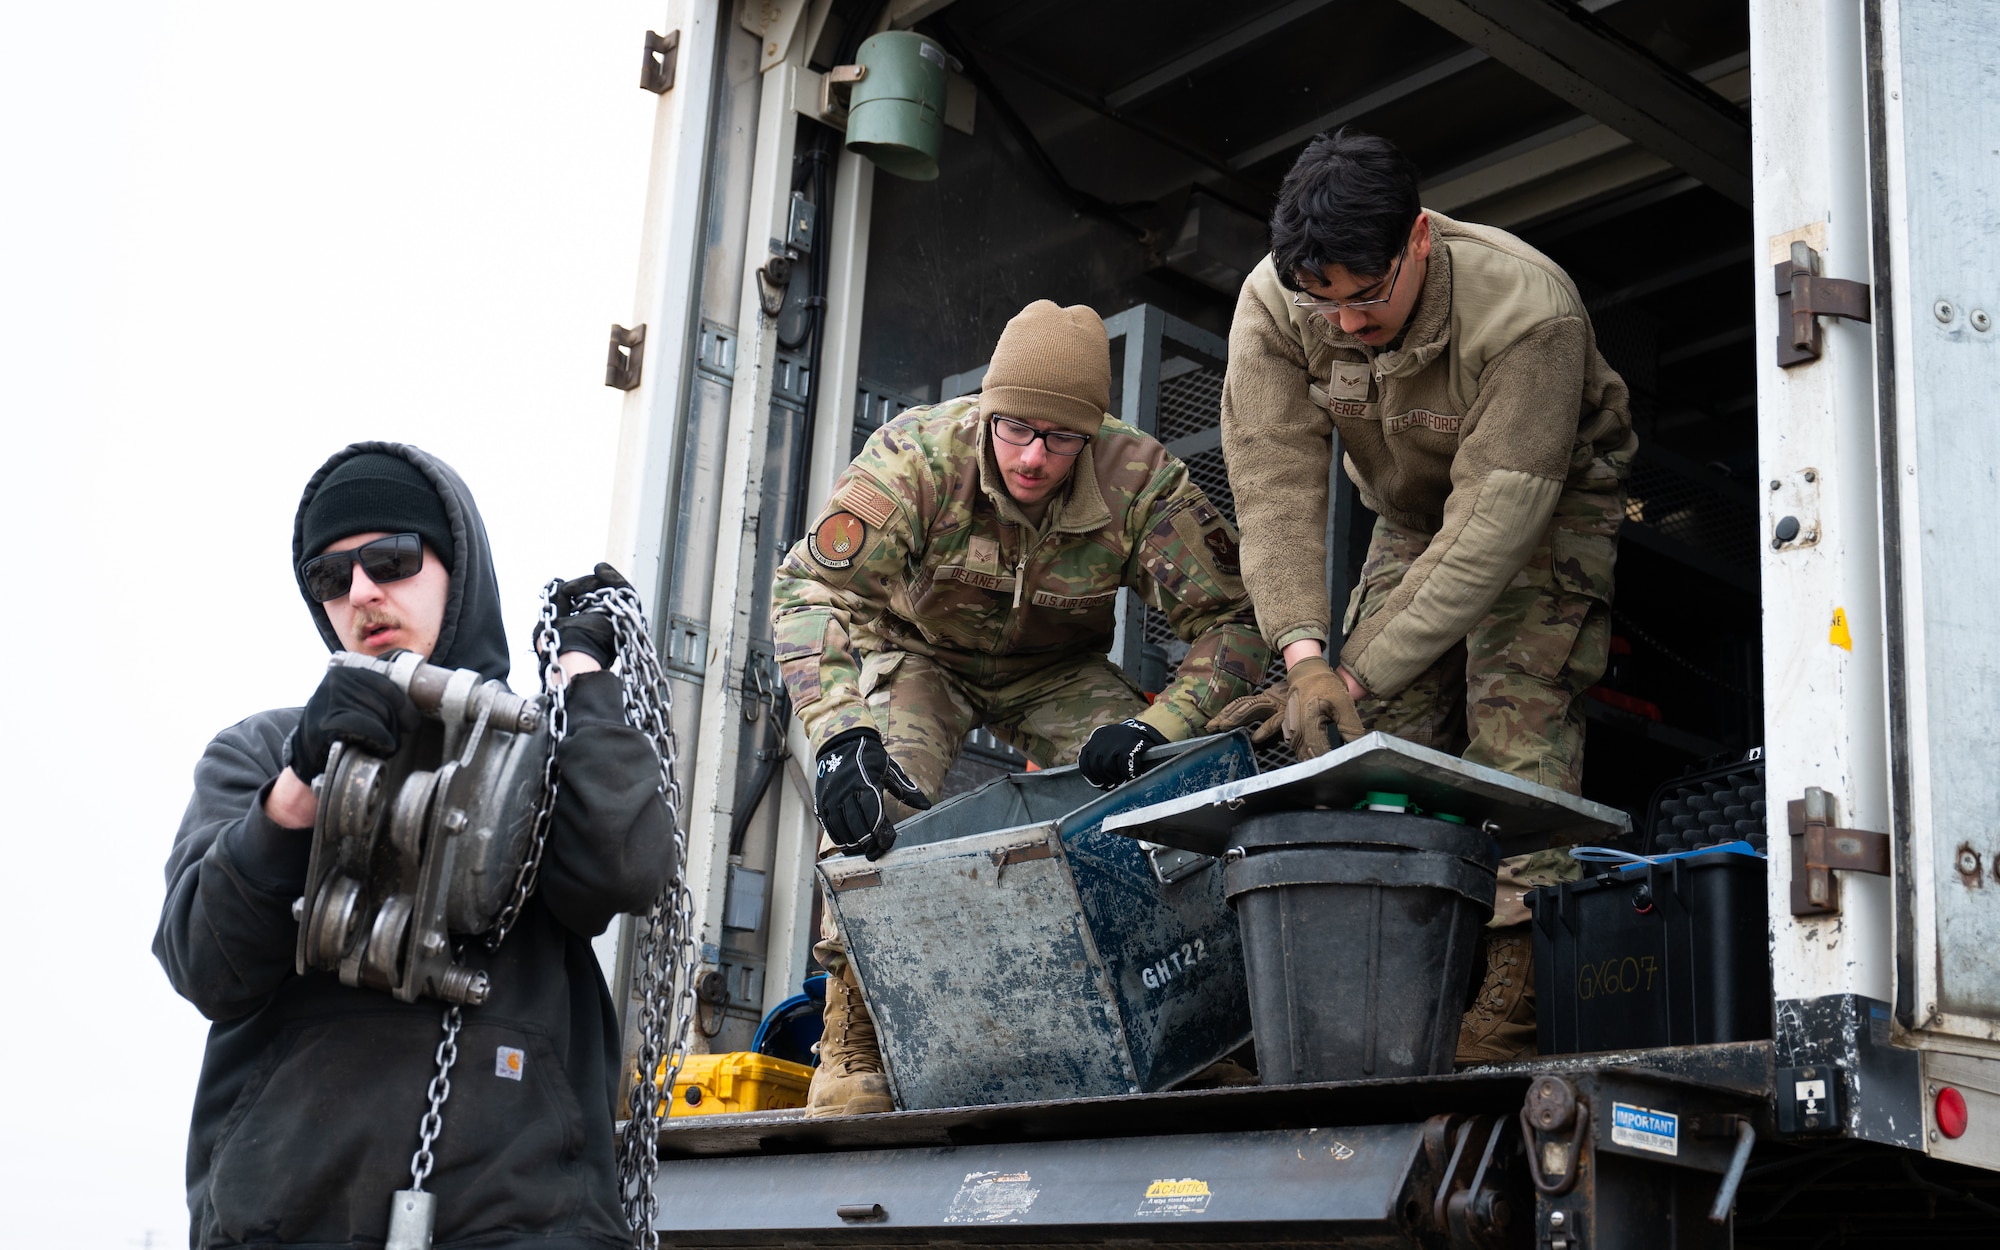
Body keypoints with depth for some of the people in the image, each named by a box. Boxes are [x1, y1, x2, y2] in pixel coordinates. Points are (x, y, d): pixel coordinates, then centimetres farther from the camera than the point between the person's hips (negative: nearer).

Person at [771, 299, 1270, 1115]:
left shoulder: (1140, 482, -29)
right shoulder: (915, 456, -32)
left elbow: (1232, 617, -26)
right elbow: (811, 589, -35)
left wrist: (1156, 727, -43)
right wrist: (840, 737, -50)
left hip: (1056, 672, 2)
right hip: (918, 655, -1)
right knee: (876, 802, -29)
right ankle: (855, 1057, -17)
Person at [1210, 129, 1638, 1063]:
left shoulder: (1526, 310, -37)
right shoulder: (1273, 304, -24)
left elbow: (1494, 521, -37)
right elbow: (1276, 483, -25)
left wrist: (1362, 674, -39)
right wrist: (1305, 654, -38)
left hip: (1549, 502, -4)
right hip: (1412, 507, 4)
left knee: (1516, 713, -20)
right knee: (1378, 736, -7)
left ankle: (1517, 991, -20)